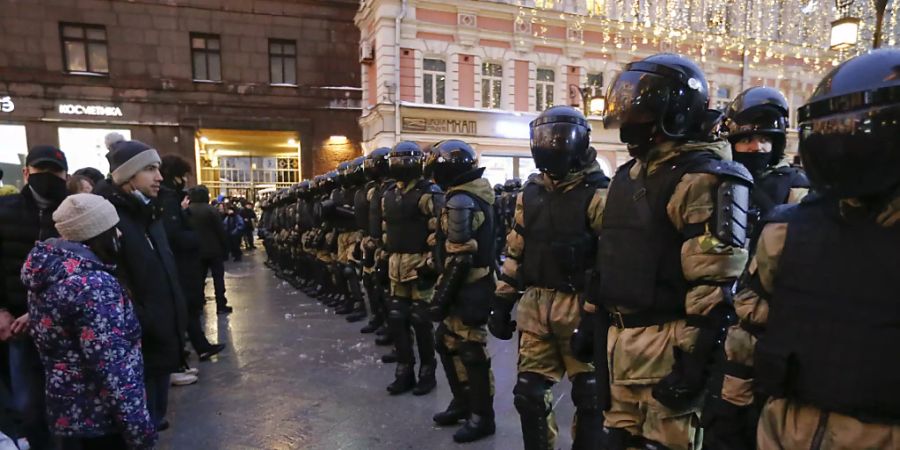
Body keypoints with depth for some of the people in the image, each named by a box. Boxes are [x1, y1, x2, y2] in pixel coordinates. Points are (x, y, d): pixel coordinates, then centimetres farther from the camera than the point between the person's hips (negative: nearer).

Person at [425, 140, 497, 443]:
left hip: (468, 288, -10)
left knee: (472, 351, 3)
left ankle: (482, 417, 19)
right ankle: (463, 401, 33)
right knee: (446, 343, 19)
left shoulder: (461, 201, -18)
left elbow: (459, 258, -23)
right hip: (477, 281, 10)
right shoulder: (479, 193, 12)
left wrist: (440, 297, -17)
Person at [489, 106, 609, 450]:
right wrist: (502, 303, 10)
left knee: (588, 394, 11)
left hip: (579, 307, -5)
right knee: (529, 392, 13)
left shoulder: (597, 194, -9)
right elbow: (515, 253, 12)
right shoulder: (530, 193, 9)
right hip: (534, 307, 5)